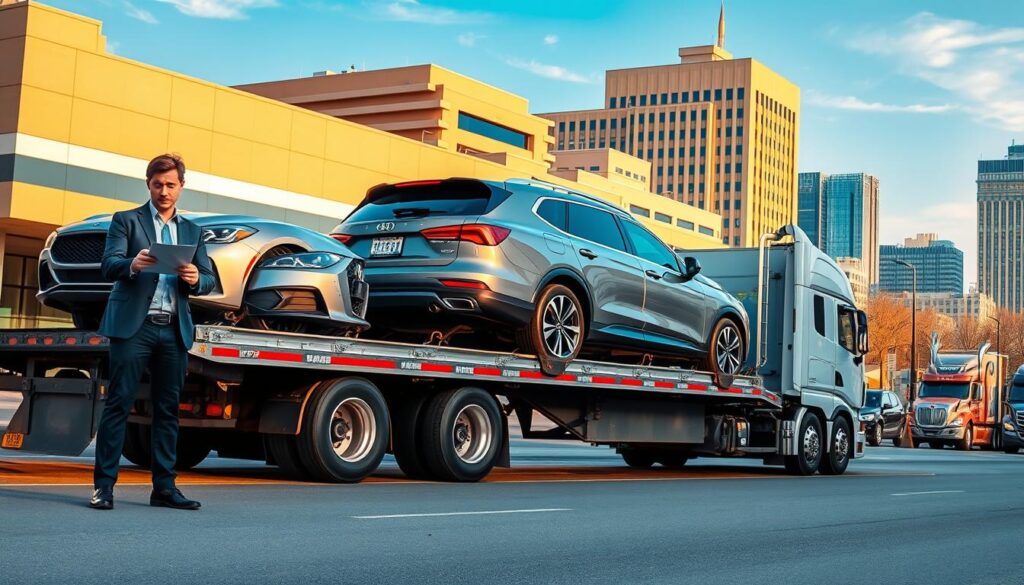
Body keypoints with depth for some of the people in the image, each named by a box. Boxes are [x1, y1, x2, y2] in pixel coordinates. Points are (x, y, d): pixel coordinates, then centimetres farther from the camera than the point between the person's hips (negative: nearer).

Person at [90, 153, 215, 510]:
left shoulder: (192, 231, 18)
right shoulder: (126, 221, 8)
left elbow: (209, 280, 12)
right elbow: (109, 265, -6)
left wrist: (195, 279, -11)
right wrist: (133, 265, -28)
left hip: (174, 330, 4)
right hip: (134, 325, -4)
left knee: (168, 409, 6)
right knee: (119, 403, -6)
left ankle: (164, 487, 10)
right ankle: (103, 485, -4)